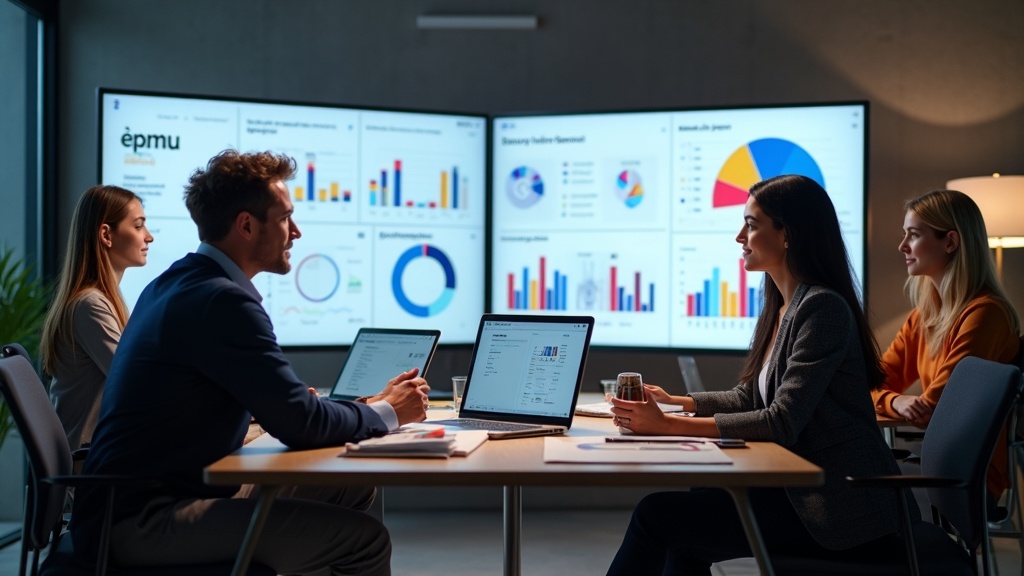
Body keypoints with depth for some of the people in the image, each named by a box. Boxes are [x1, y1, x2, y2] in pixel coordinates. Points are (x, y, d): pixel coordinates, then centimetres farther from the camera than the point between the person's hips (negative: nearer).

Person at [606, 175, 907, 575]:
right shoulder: (779, 308, 11)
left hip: (842, 508, -8)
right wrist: (675, 401, 10)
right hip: (809, 491, 8)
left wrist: (670, 426, -25)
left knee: (656, 514, -12)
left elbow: (783, 422, -24)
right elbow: (749, 398, 20)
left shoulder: (823, 308, -18)